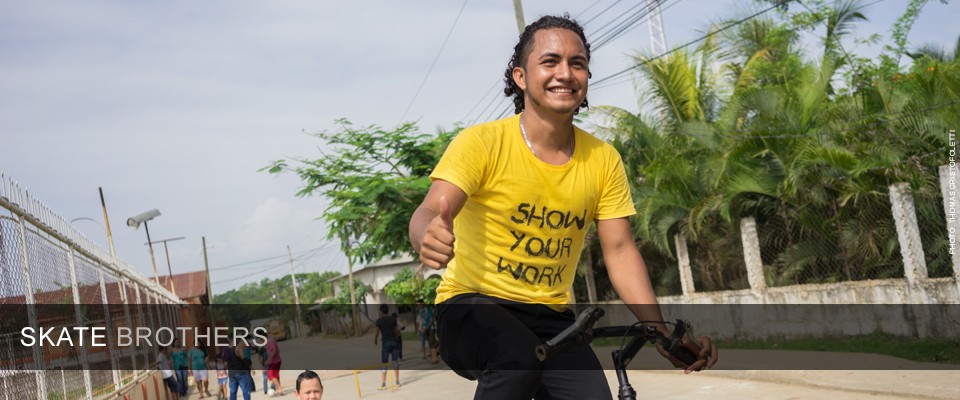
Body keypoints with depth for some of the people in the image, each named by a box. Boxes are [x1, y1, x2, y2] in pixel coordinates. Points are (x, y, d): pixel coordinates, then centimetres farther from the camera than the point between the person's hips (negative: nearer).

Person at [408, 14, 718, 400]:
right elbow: (429, 213, -24)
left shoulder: (603, 160, -1)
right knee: (518, 357, -35)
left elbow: (620, 251, -1)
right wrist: (430, 238, -50)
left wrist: (662, 333, -15)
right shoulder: (481, 143, -12)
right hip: (473, 306, -4)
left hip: (551, 318, 4)